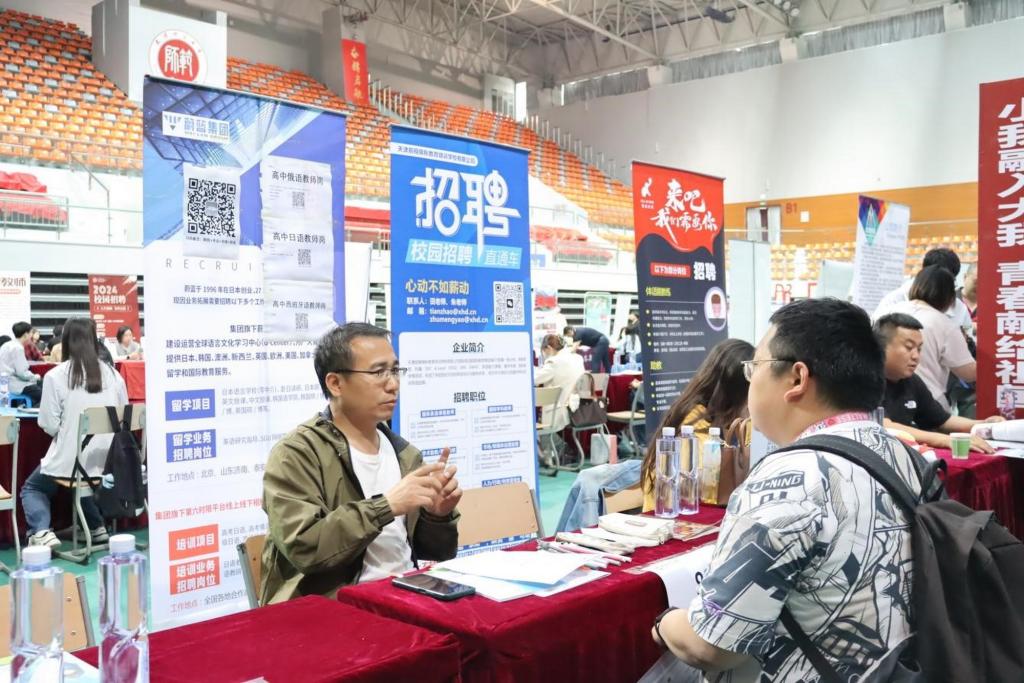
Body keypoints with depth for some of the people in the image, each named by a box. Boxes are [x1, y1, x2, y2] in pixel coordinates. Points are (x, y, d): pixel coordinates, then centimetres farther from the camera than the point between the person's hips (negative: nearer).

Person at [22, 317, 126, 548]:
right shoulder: (113, 374, -1)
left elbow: (49, 425, -9)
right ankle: (97, 528, 25)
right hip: (107, 460, 4)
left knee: (31, 488, 24)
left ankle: (42, 533, 2)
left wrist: (67, 427, 12)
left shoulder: (55, 376, -12)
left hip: (70, 459, -4)